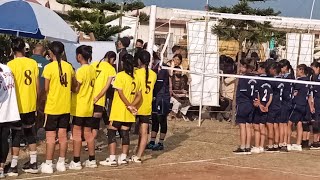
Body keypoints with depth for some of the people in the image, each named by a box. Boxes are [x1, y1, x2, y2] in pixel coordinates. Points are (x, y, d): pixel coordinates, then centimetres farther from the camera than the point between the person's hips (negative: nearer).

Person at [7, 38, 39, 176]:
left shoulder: (11, 64, -12)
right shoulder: (33, 63, 2)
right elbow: (37, 85, 5)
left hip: (18, 106, -4)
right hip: (31, 105, 4)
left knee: (16, 135, 0)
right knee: (30, 133, 15)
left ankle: (13, 166, 0)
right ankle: (33, 163, 20)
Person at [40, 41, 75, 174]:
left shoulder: (49, 67, -12)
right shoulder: (68, 66, 3)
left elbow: (46, 89, -10)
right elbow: (73, 85, 11)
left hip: (52, 107, -5)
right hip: (66, 107, 5)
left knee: (50, 136, -1)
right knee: (62, 135, 10)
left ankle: (48, 164, 1)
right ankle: (61, 163, 14)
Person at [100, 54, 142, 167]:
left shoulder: (120, 75, -11)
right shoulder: (136, 78, 8)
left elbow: (120, 93, -17)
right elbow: (139, 96, 7)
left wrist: (129, 106, -11)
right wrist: (132, 105, -4)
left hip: (118, 111, -6)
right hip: (129, 114, 6)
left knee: (111, 133, -1)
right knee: (125, 134, 11)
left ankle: (112, 159, -7)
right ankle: (123, 158, 12)